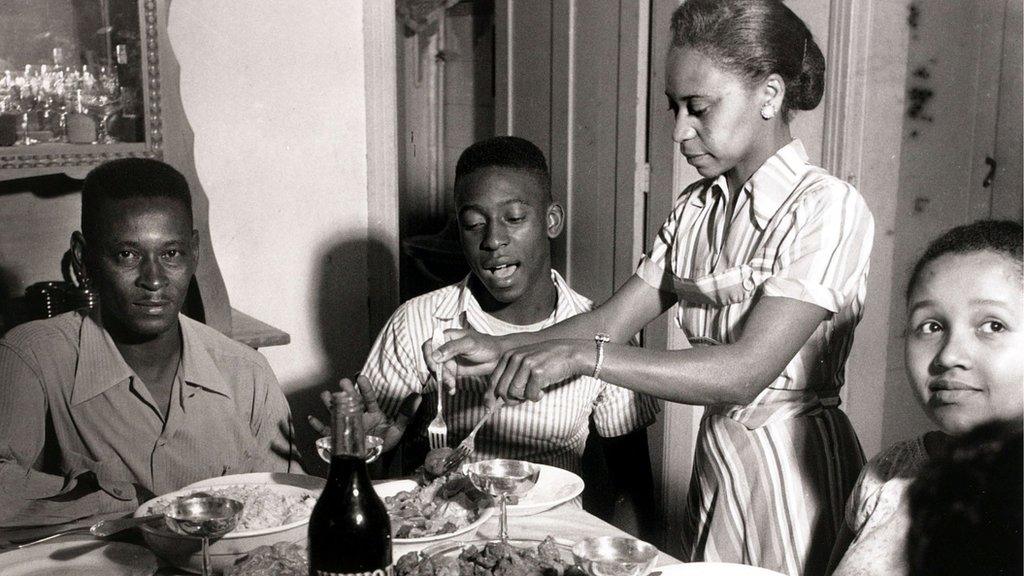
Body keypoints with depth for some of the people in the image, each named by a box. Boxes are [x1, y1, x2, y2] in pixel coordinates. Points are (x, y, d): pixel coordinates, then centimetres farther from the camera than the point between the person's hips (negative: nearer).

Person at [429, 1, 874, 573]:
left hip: (795, 464, -6)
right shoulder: (697, 208, 5)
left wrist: (583, 355, -33)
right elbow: (612, 321, 1)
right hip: (715, 457, 6)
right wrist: (502, 348, -14)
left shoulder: (828, 207, -18)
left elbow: (746, 369, -27)